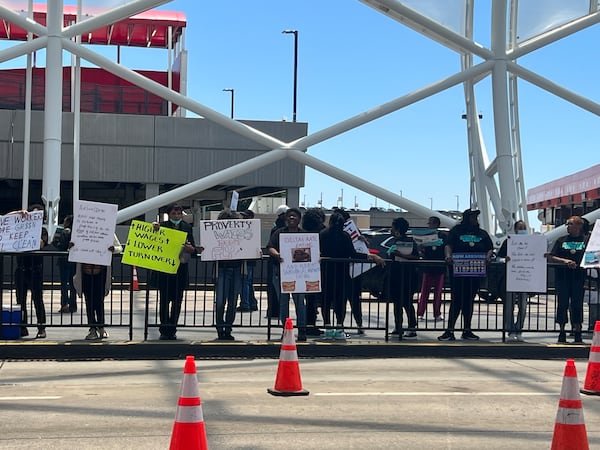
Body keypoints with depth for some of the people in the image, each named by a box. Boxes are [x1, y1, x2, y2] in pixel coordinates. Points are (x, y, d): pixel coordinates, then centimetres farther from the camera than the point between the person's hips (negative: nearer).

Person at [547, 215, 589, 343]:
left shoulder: (587, 240, 6)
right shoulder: (561, 240, 11)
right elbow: (551, 257, 4)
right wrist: (565, 261, -11)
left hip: (578, 275, -1)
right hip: (562, 275, 1)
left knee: (577, 303, 0)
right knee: (562, 303, 1)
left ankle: (577, 333, 8)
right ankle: (562, 333, 8)